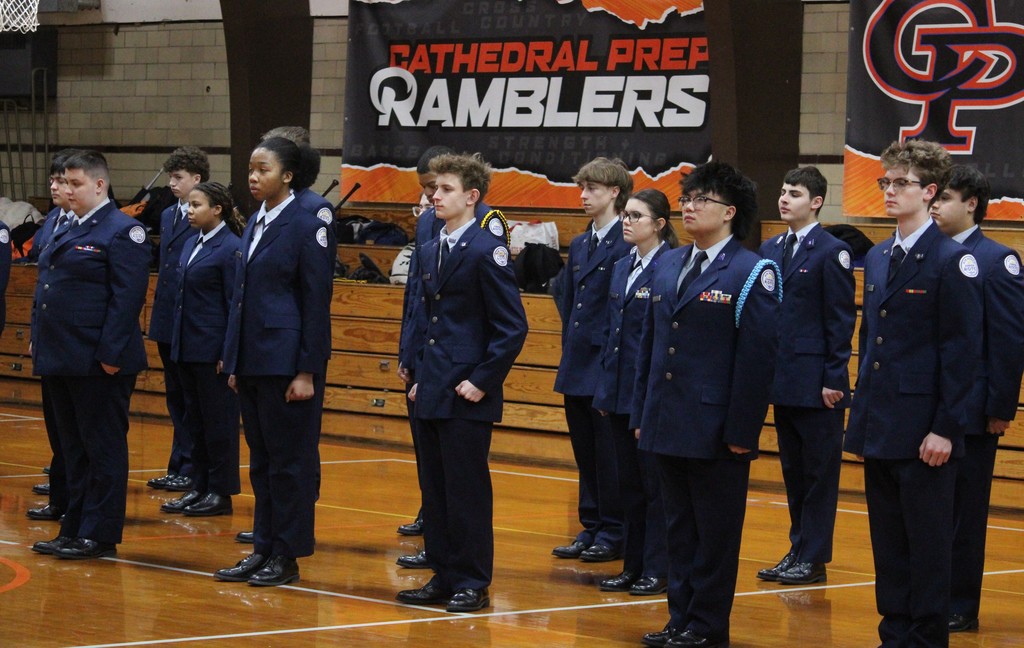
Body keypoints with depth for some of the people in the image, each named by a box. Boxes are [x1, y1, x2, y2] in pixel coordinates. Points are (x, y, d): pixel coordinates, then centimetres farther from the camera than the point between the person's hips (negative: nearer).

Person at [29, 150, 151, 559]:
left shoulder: (122, 232, -9)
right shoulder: (68, 232, 17)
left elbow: (127, 297, -15)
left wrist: (110, 353, -20)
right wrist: (38, 341, 13)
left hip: (99, 362, -9)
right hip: (62, 358, 9)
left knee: (103, 448, -1)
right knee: (73, 448, 13)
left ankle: (100, 535, 4)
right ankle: (74, 530, 19)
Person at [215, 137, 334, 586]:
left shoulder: (306, 228, -10)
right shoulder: (255, 225, 12)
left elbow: (317, 304, -11)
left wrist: (307, 372, -15)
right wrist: (233, 361, 14)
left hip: (287, 361, -8)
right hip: (252, 360, 8)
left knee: (289, 461, -1)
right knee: (260, 460, 12)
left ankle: (286, 557, 6)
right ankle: (264, 549, 18)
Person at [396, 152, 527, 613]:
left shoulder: (486, 251, -12)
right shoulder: (430, 252, 13)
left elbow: (512, 327, -13)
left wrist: (482, 381, -15)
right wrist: (423, 376, 15)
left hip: (467, 396, -8)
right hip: (432, 393, 8)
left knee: (467, 491, -2)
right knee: (434, 489, 11)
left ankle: (473, 583, 6)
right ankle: (444, 577, 19)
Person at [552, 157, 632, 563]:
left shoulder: (628, 245, -12)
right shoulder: (579, 245, 15)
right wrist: (569, 355, 15)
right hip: (578, 368, 8)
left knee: (609, 455, -2)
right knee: (585, 455, 12)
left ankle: (613, 534, 6)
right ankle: (591, 529, 19)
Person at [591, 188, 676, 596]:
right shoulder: (621, 268, 12)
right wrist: (605, 387, 13)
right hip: (621, 391, 8)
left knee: (655, 482, -1)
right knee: (628, 482, 12)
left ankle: (658, 570, 6)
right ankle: (633, 566, 19)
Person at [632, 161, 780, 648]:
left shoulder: (753, 274, -8)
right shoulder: (668, 266, 12)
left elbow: (757, 359, -11)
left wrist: (741, 432, -15)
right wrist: (641, 414, 13)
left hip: (717, 432, -7)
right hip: (668, 426, 7)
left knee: (716, 533, 2)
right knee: (679, 529, 13)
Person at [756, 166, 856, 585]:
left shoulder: (832, 252, -7)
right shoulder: (770, 250, 12)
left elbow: (842, 322, -9)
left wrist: (834, 379, -13)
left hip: (817, 385, -7)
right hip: (783, 381, 7)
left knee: (819, 472, 0)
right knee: (793, 472, 12)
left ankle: (813, 559, 4)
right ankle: (798, 550, 19)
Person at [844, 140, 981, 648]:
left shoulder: (951, 261, -9)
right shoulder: (877, 259, 13)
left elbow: (963, 351, -12)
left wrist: (946, 427, -16)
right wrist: (861, 421, 15)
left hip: (923, 432, -7)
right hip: (879, 430, 7)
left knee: (928, 544, 0)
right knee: (888, 544, 11)